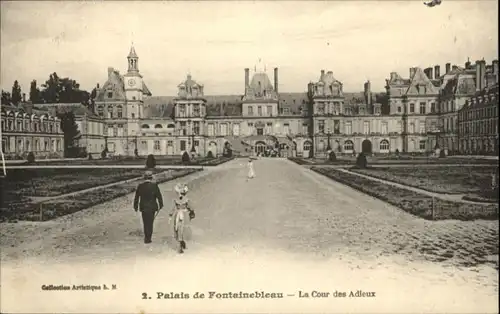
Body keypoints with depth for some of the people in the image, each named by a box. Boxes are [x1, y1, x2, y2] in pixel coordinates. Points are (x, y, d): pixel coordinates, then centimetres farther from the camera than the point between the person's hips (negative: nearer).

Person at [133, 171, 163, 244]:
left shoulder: (140, 185, -3)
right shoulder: (154, 185, -9)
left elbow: (136, 197, 1)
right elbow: (159, 196, -7)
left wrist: (135, 206, 11)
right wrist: (160, 205, 3)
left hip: (143, 207, 2)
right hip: (152, 207, -2)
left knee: (145, 223, 15)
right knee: (150, 223, 7)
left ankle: (147, 237, 23)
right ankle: (148, 238, 8)